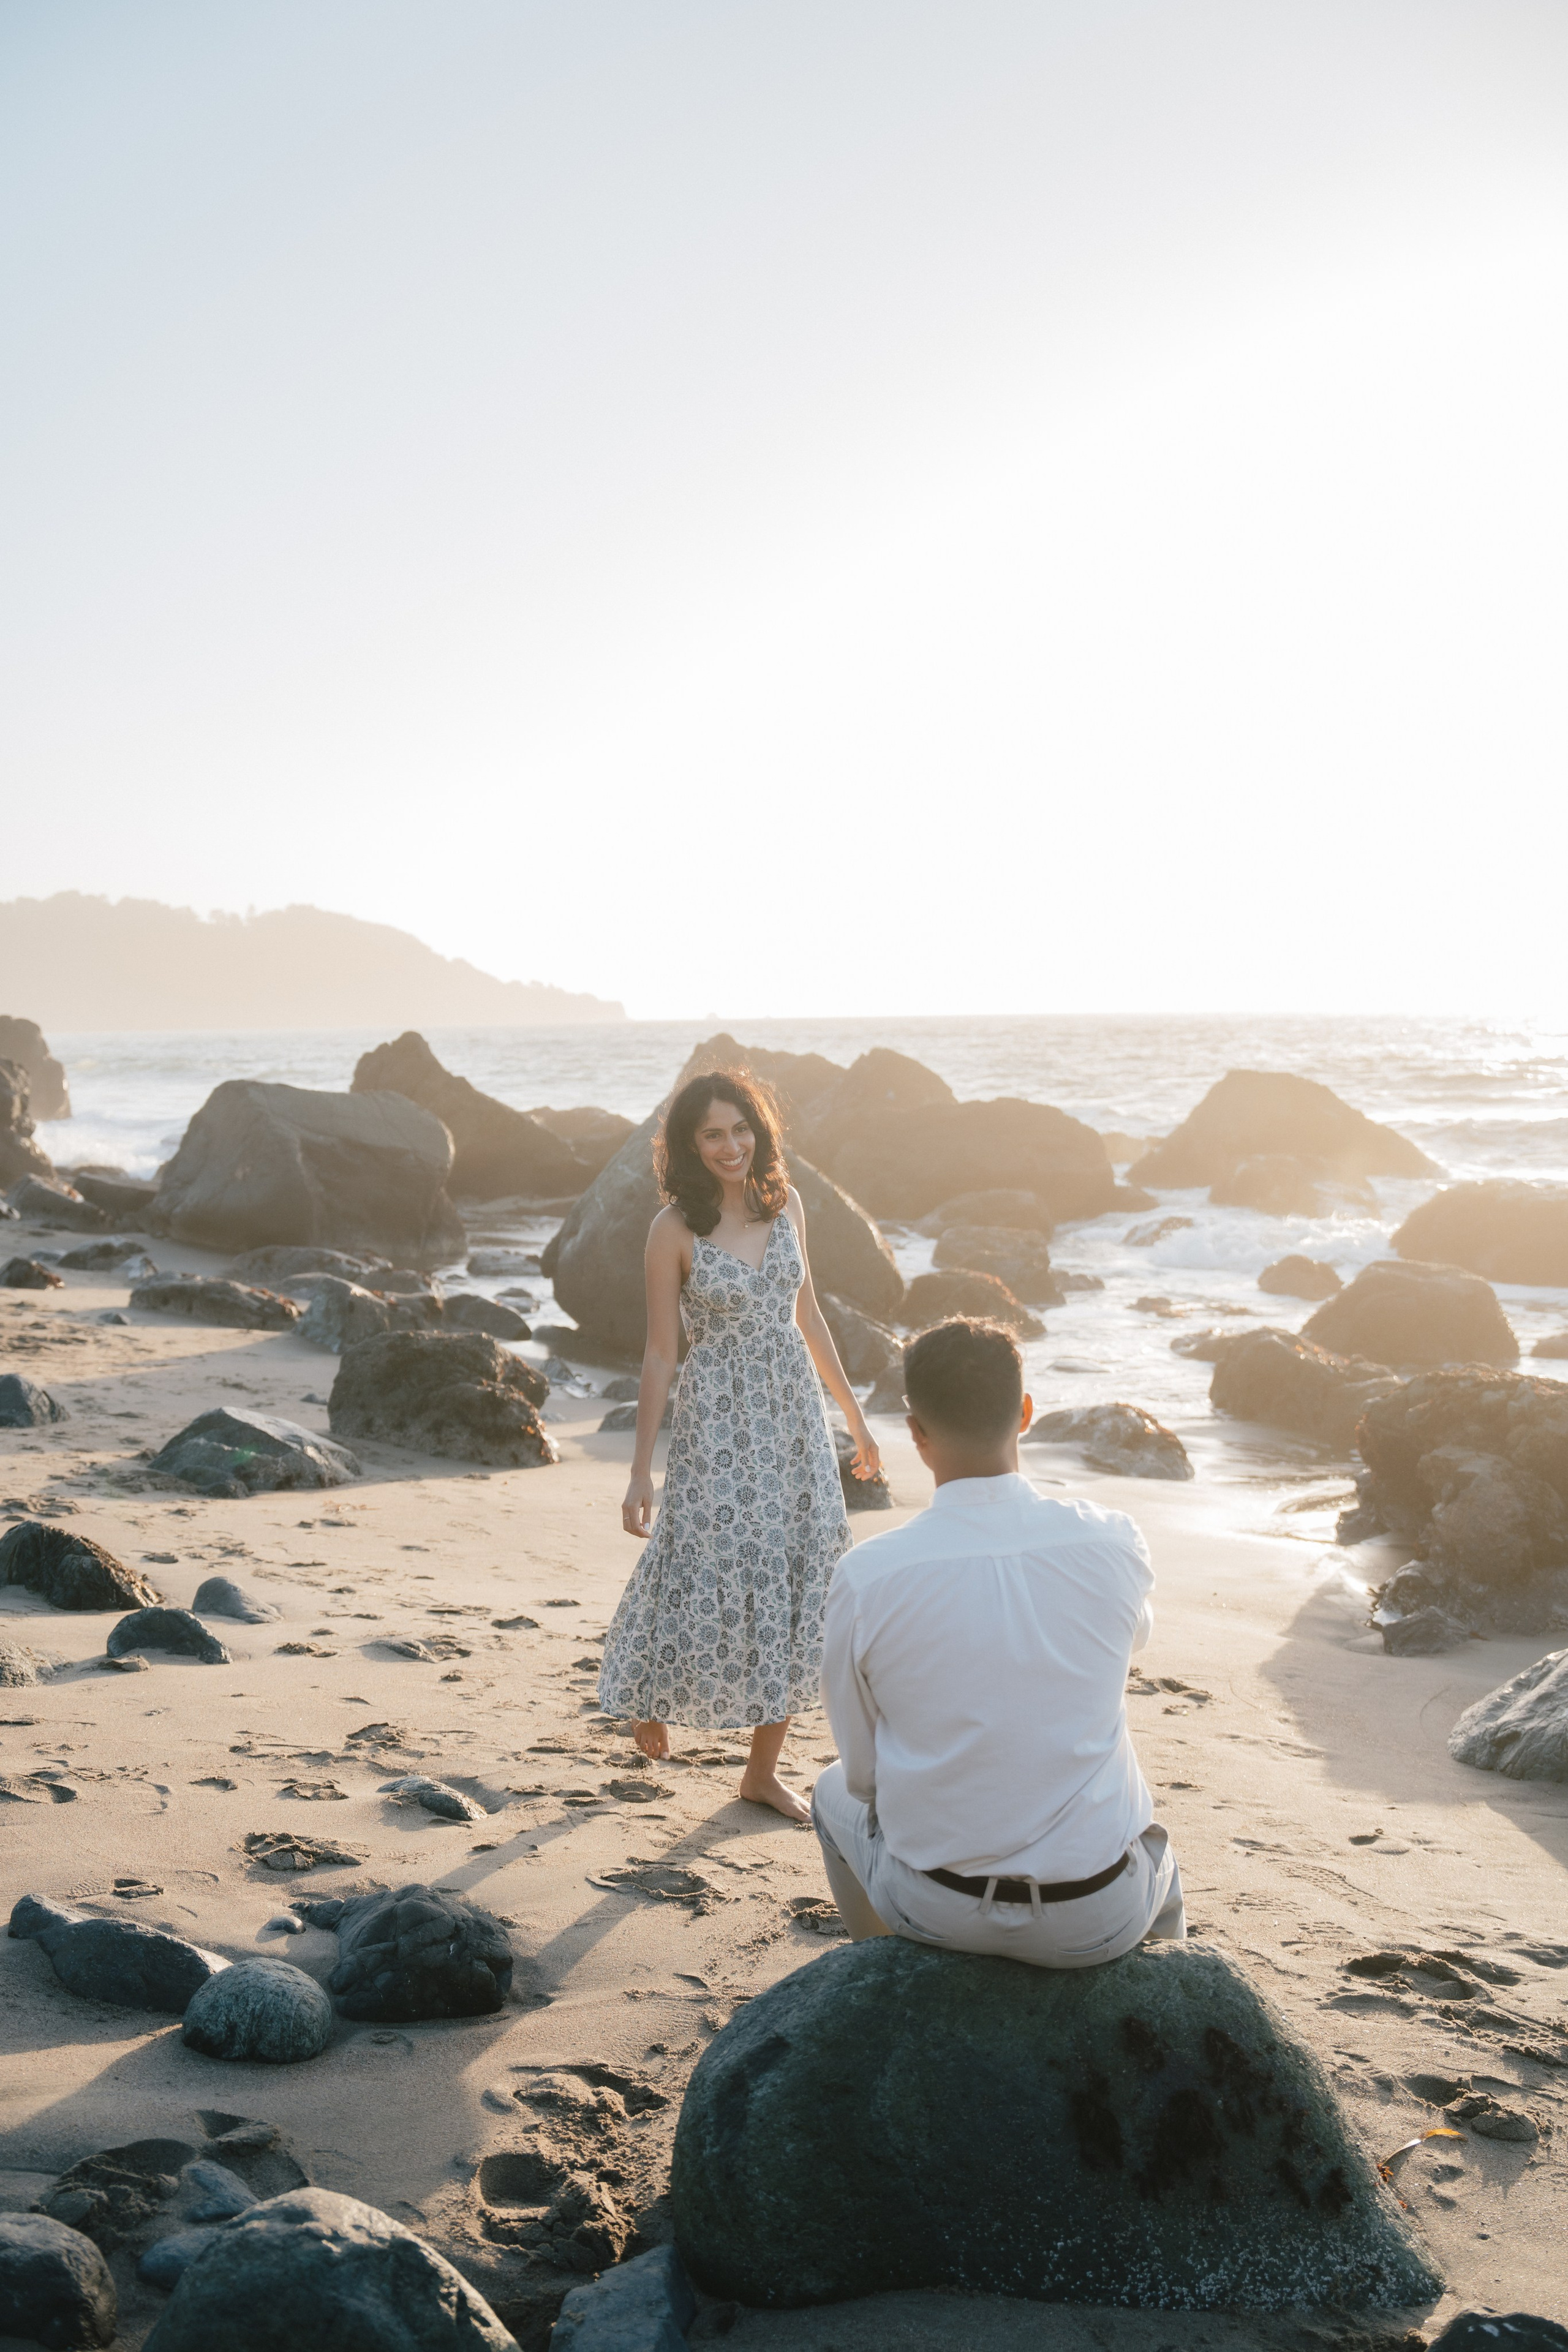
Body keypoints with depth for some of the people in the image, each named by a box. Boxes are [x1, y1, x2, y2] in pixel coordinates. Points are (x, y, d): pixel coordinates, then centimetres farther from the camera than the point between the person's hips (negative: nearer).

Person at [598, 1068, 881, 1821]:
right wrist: (641, 1471, -8)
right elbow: (660, 1352, -7)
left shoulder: (785, 1205, 3)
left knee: (795, 1581, 6)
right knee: (711, 1570, -1)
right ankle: (652, 1691, 34)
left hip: (794, 1416, 5)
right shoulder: (674, 1229, -10)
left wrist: (854, 1415, 15)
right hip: (719, 1421, -5)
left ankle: (763, 1769, 19)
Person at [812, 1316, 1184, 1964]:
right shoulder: (1114, 1544, -13)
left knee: (836, 1793, 33)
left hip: (934, 1910, 0)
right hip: (1099, 1922, 0)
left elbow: (862, 1771, -3)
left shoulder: (865, 1577, -16)